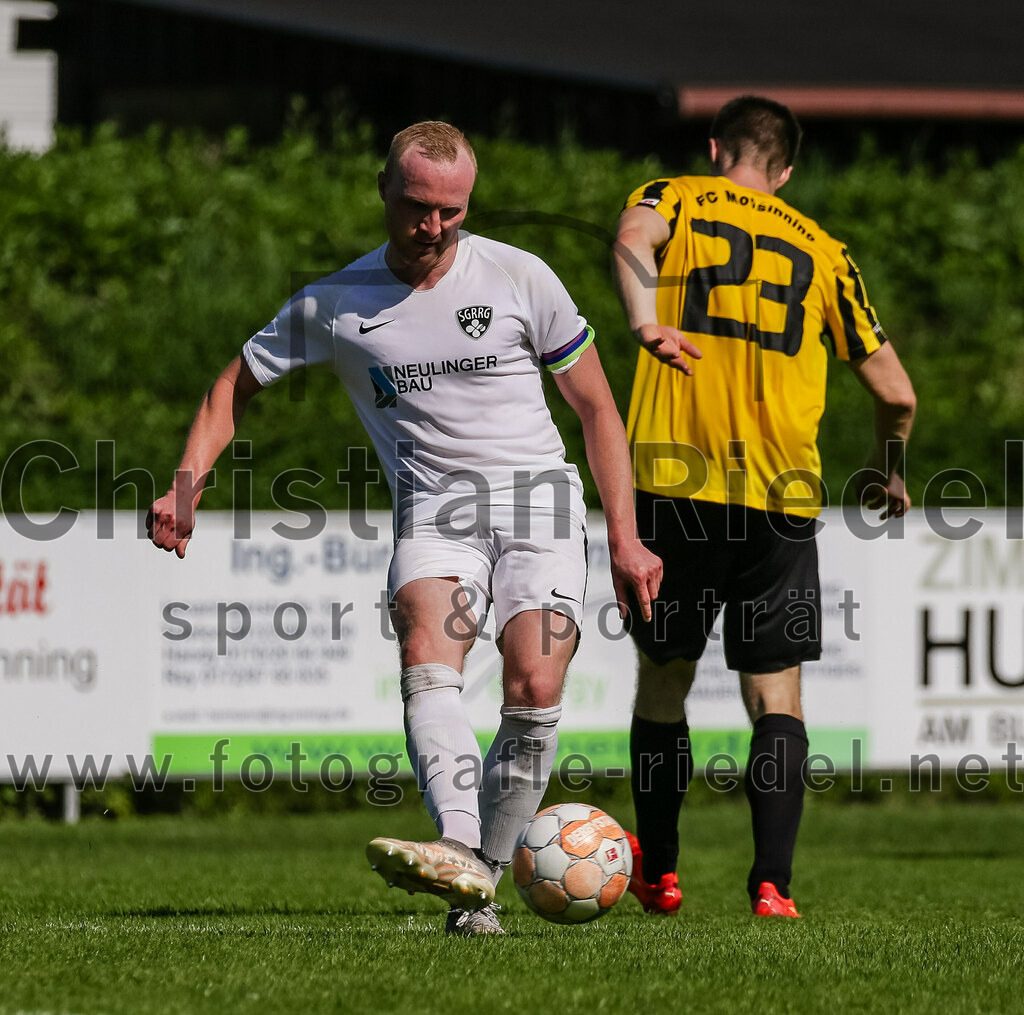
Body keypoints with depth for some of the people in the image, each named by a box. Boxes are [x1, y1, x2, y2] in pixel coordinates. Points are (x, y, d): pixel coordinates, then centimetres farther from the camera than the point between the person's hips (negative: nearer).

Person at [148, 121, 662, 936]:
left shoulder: (520, 278, 0)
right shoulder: (334, 305, 3)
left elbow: (596, 407, 8)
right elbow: (238, 385, 16)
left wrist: (624, 539, 3)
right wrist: (187, 485, 0)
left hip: (539, 502, 0)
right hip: (432, 510, 1)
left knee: (535, 687, -21)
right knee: (427, 655, -29)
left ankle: (481, 884, -9)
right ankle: (461, 854, -47)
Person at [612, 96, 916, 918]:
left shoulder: (672, 201, 11)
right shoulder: (820, 250, 15)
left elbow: (634, 240, -17)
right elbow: (896, 393, 14)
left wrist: (645, 325, -30)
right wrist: (889, 472, 31)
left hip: (676, 479, -1)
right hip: (784, 496, 1)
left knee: (664, 677, 13)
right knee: (776, 695, 2)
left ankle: (656, 874, 21)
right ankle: (773, 881, -13)